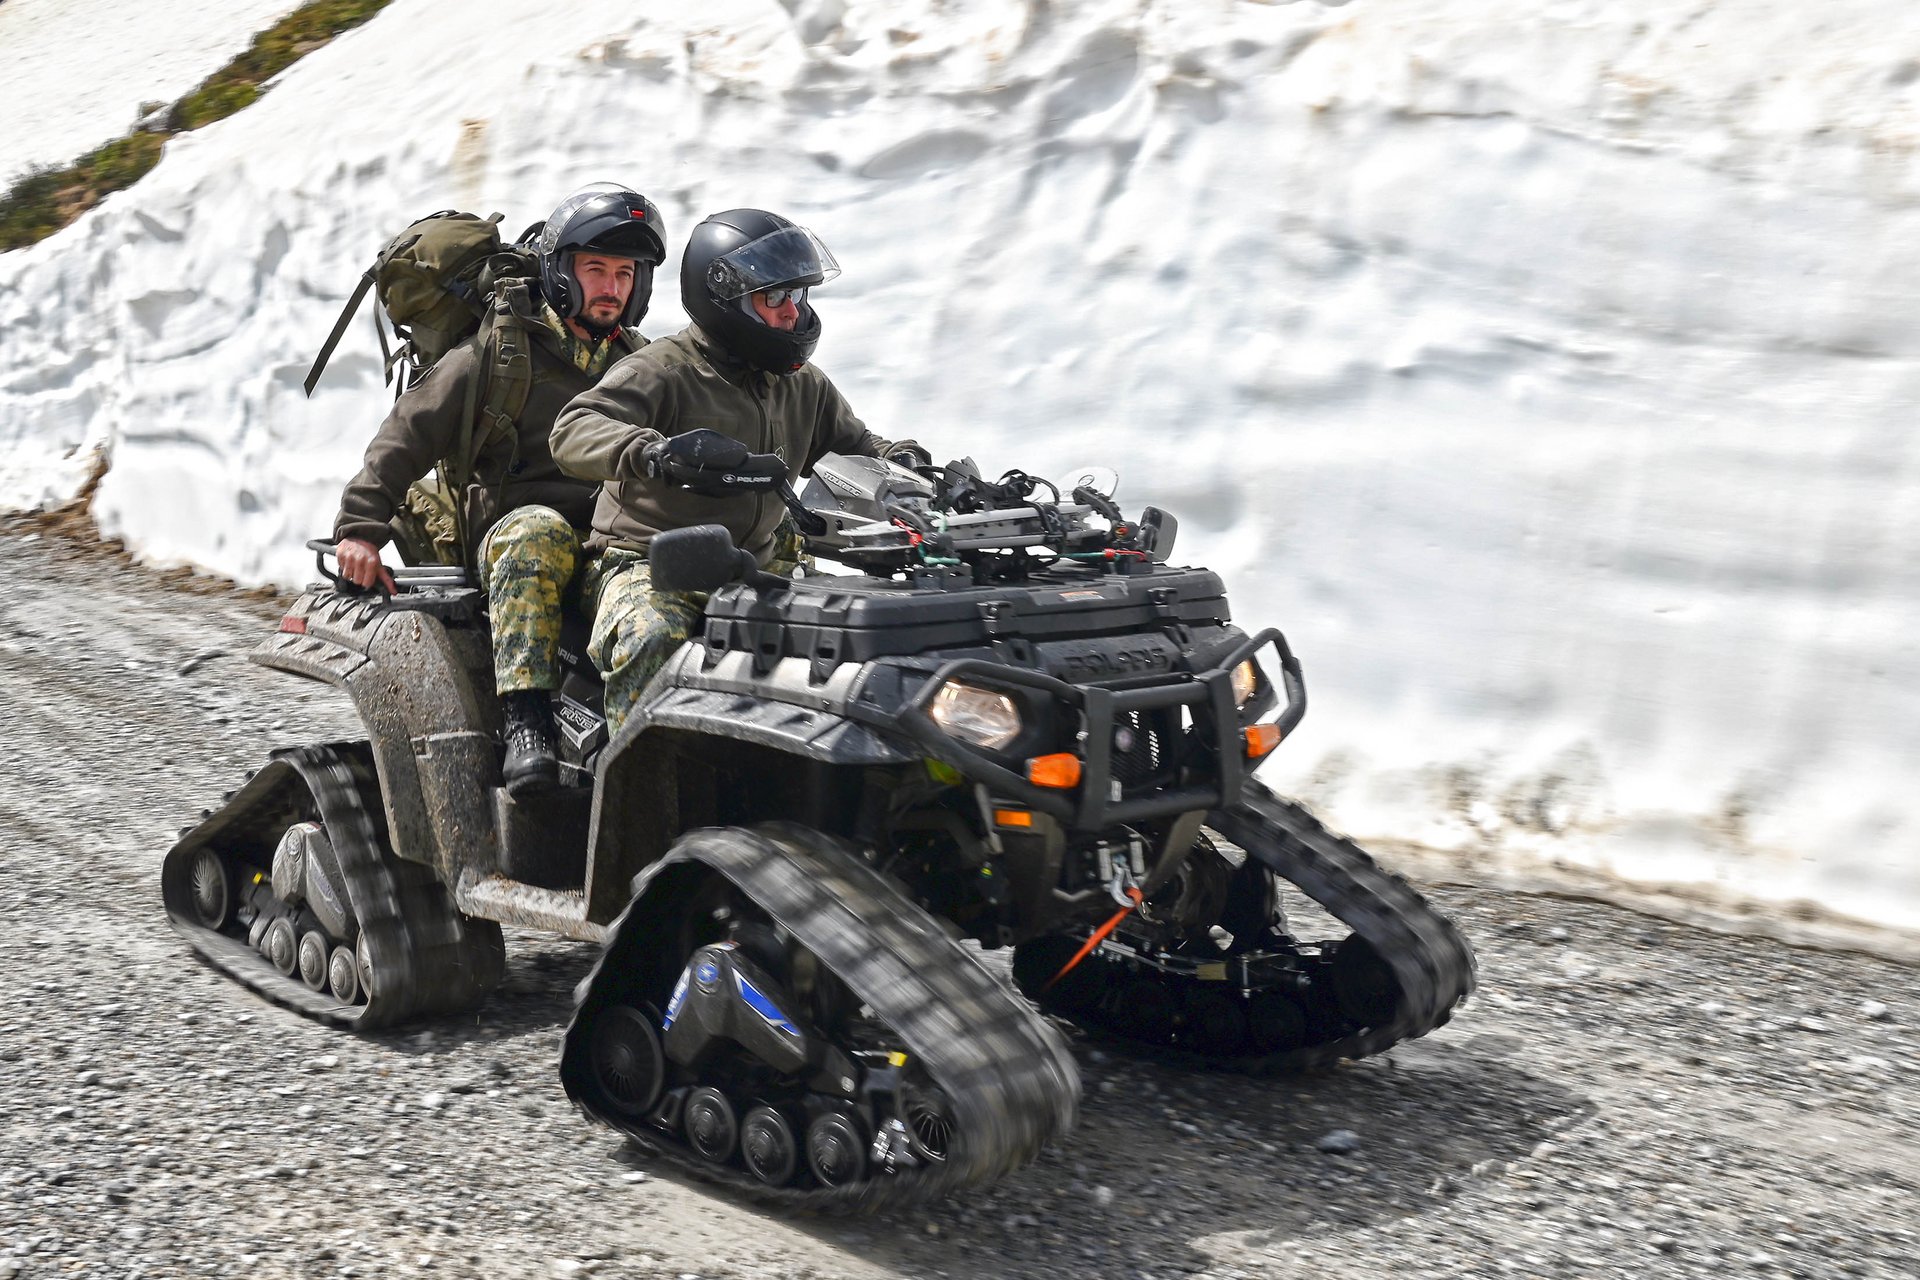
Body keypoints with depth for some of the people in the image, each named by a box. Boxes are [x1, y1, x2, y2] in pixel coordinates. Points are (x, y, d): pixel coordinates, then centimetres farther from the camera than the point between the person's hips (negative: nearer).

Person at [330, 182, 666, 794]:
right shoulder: (495, 352, 7)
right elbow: (407, 434, 4)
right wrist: (360, 526, -7)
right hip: (510, 535, -3)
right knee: (537, 529, -41)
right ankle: (525, 720, -48)